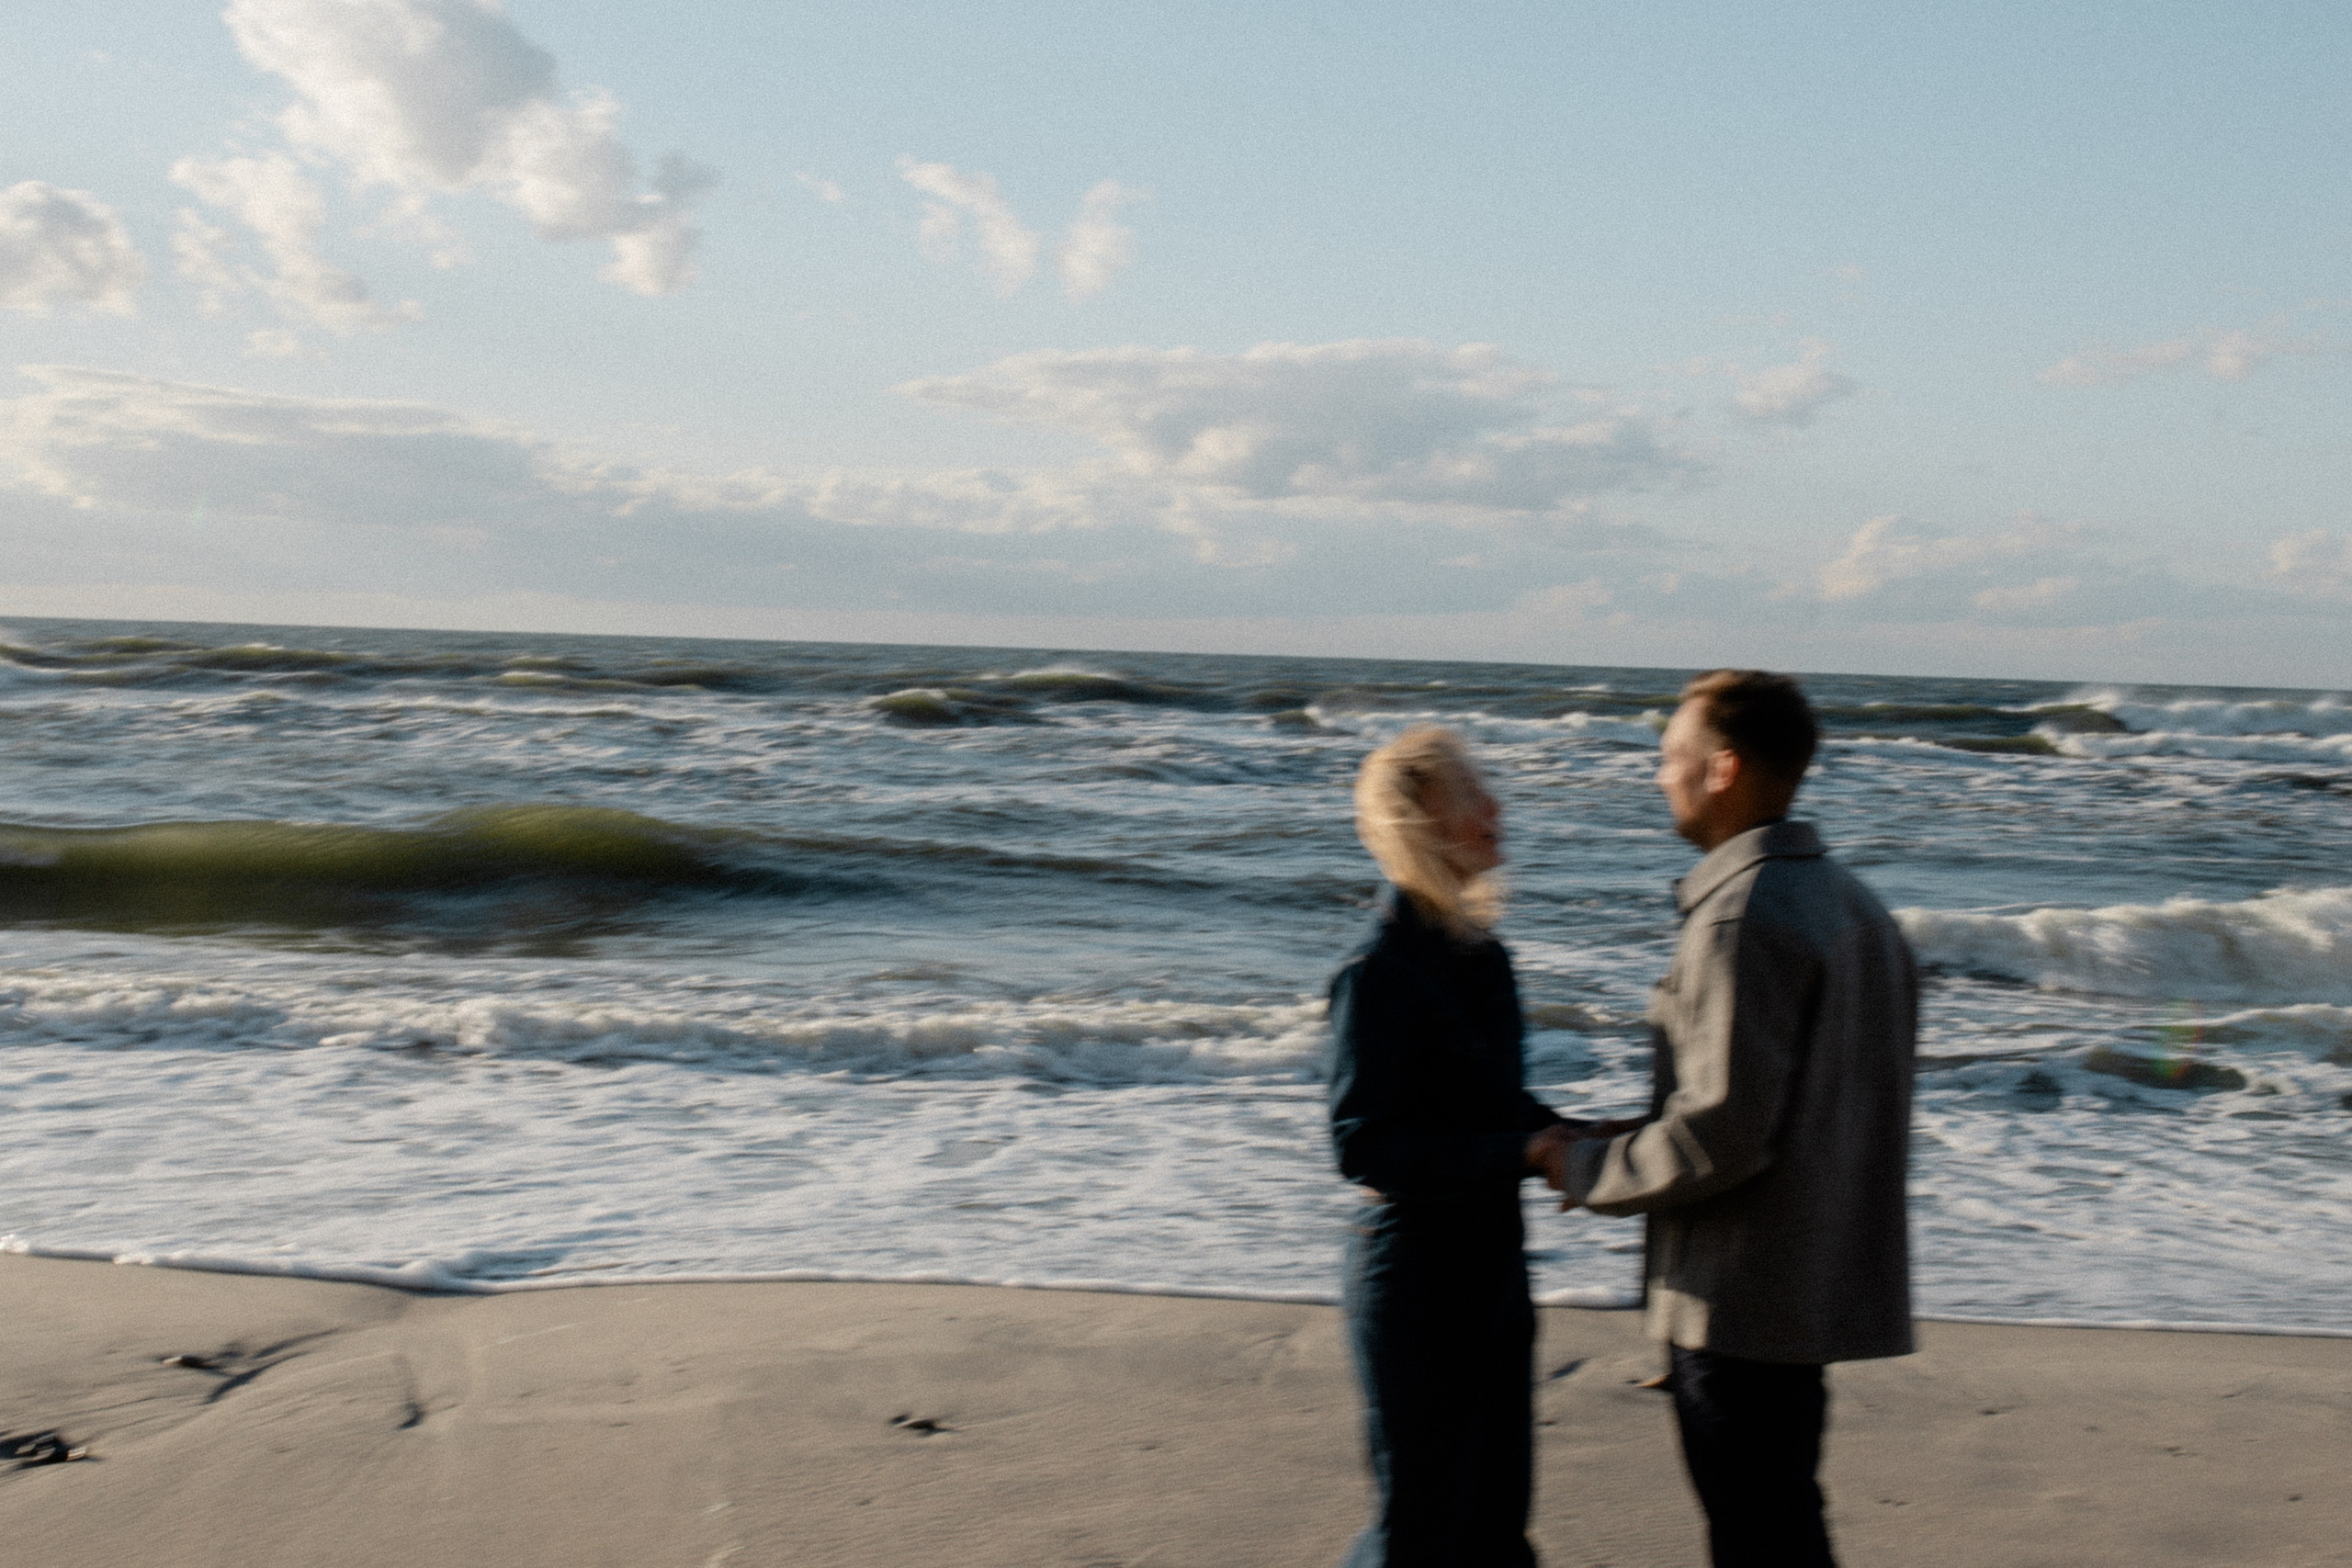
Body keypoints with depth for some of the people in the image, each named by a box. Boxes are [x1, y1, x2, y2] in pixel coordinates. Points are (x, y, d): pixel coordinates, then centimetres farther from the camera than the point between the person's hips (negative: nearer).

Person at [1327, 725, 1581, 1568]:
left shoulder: (1480, 952, 6)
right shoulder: (1379, 973, -19)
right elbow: (1364, 1145, -22)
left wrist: (1570, 1138, -1)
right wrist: (1523, 1156, -24)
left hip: (1491, 1256, 8)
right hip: (1416, 1268, -8)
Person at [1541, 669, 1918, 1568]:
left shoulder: (1740, 918, -19)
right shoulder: (1850, 902, 12)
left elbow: (1722, 1130, -24)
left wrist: (1586, 1172, -9)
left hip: (1741, 1301, -9)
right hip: (1821, 1284, 9)